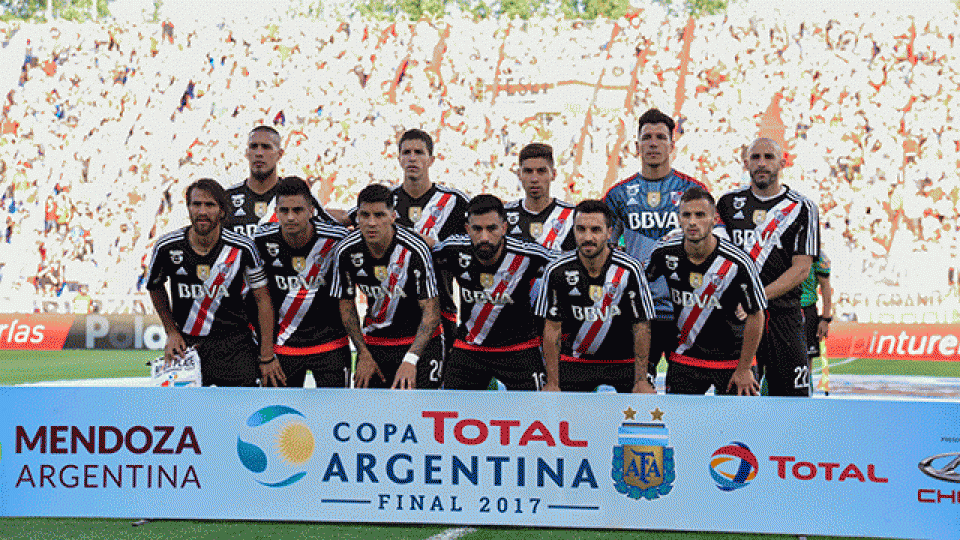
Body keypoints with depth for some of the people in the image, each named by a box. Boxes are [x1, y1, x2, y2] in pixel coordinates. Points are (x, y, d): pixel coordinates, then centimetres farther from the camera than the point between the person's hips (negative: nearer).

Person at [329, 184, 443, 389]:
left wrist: (410, 360, -30)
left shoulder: (415, 250, -22)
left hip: (418, 342, -3)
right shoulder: (345, 251, -12)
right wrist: (363, 355, -2)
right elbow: (346, 305, 3)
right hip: (373, 342, 3)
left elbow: (431, 312, -20)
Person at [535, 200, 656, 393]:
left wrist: (641, 381, -10)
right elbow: (552, 328, -4)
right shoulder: (557, 271, -10)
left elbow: (641, 326, -7)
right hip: (573, 361, 1)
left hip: (623, 361, -1)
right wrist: (552, 383, -6)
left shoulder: (629, 269, -14)